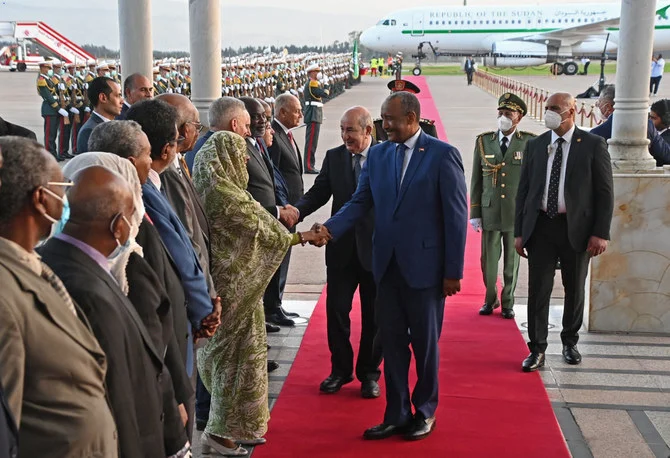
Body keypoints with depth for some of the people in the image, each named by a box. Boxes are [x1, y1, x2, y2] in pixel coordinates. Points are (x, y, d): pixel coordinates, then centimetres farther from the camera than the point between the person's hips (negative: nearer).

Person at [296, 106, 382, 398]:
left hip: (377, 248, -2)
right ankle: (340, 369, 25)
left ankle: (369, 373, 25)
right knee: (336, 311, 7)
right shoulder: (334, 157, 4)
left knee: (374, 316, 9)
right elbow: (319, 192, 2)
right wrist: (297, 211, -18)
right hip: (341, 246, 3)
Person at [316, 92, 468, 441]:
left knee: (425, 343, 10)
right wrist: (330, 229, -16)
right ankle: (396, 414, 23)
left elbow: (456, 215, -9)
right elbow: (360, 202, 3)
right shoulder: (377, 154, 6)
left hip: (425, 265, -4)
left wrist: (454, 271, -10)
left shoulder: (443, 155, -8)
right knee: (392, 341, 10)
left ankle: (425, 412, 28)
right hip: (388, 265, 4)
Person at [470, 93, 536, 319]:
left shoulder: (529, 142, 0)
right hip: (490, 212, 1)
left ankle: (508, 302, 25)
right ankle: (491, 299, 28)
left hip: (517, 214, -1)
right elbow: (476, 180, 7)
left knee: (512, 261, 8)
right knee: (488, 260, 6)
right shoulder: (483, 142, 5)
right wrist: (474, 213, 3)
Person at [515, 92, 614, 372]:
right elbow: (523, 190, 8)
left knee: (575, 289, 13)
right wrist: (519, 231, 3)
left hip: (576, 228, -1)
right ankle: (537, 349, 9)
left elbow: (605, 192, -4)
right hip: (541, 225, 2)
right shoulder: (535, 146, 6)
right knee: (538, 289, 0)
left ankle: (570, 342, 32)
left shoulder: (592, 145, -3)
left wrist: (601, 233, -10)